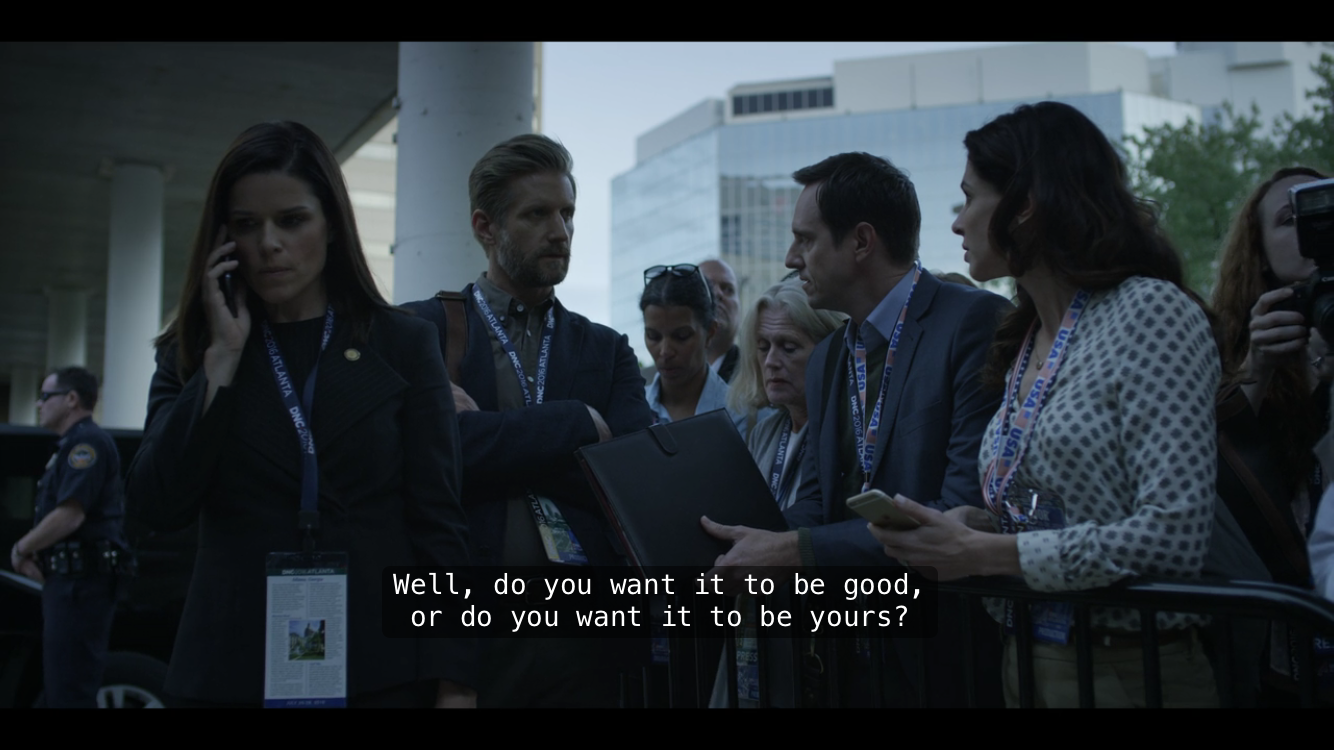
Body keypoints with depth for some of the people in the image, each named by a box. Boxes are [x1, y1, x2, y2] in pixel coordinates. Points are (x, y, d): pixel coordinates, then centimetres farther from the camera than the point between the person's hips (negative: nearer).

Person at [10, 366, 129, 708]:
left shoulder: (86, 442, -11)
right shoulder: (70, 445, 20)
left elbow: (70, 515, -21)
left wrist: (22, 549, -7)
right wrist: (31, 552, 5)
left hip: (80, 582, -10)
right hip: (69, 580, 10)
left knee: (70, 691, -9)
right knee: (59, 687, 16)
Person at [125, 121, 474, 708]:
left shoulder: (404, 344, 2)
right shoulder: (190, 354, 7)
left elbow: (439, 521, -2)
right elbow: (158, 507, -6)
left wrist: (454, 683, -9)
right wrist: (223, 356, -9)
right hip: (232, 669, 2)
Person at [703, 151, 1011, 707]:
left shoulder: (976, 322, -15)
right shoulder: (826, 360, 11)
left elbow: (965, 509, -23)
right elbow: (815, 501, 7)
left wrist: (800, 551, -24)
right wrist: (750, 543, -13)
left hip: (943, 653, -6)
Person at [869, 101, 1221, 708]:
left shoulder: (1150, 311, -13)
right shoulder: (1025, 340, 10)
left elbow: (1174, 536, -22)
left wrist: (985, 555, -19)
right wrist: (960, 536, -7)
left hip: (1127, 673, -7)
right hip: (1025, 663, 7)